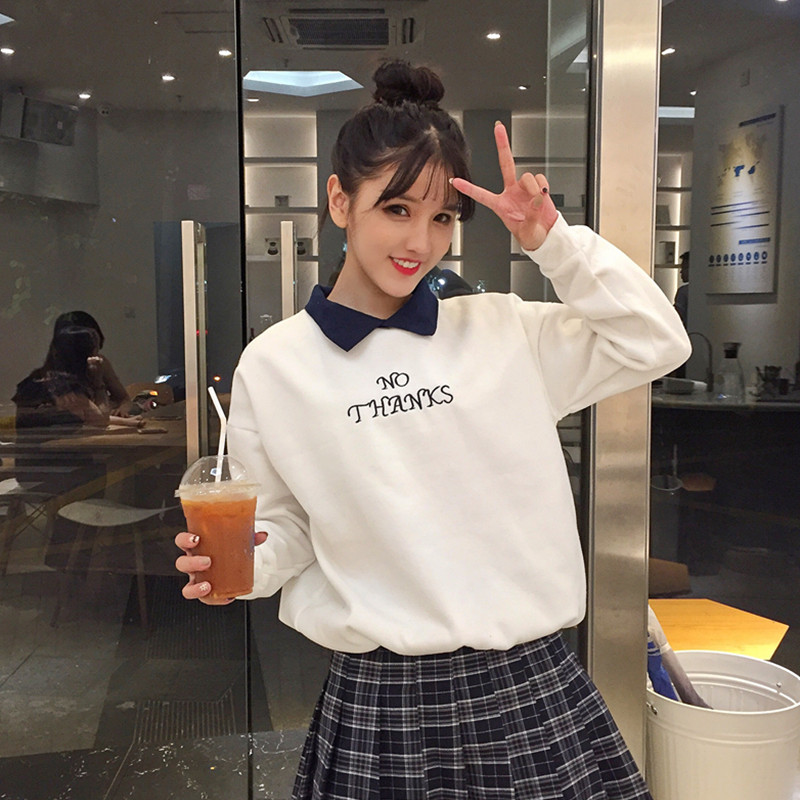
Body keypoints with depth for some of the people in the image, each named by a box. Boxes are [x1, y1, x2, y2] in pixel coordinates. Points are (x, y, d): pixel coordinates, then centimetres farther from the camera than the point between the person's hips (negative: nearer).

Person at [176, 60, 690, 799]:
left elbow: (658, 344, 1)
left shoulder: (506, 331, 1)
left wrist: (555, 241, -8)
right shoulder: (273, 366, -2)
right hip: (378, 700, -1)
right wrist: (241, 560, -17)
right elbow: (286, 527, 5)